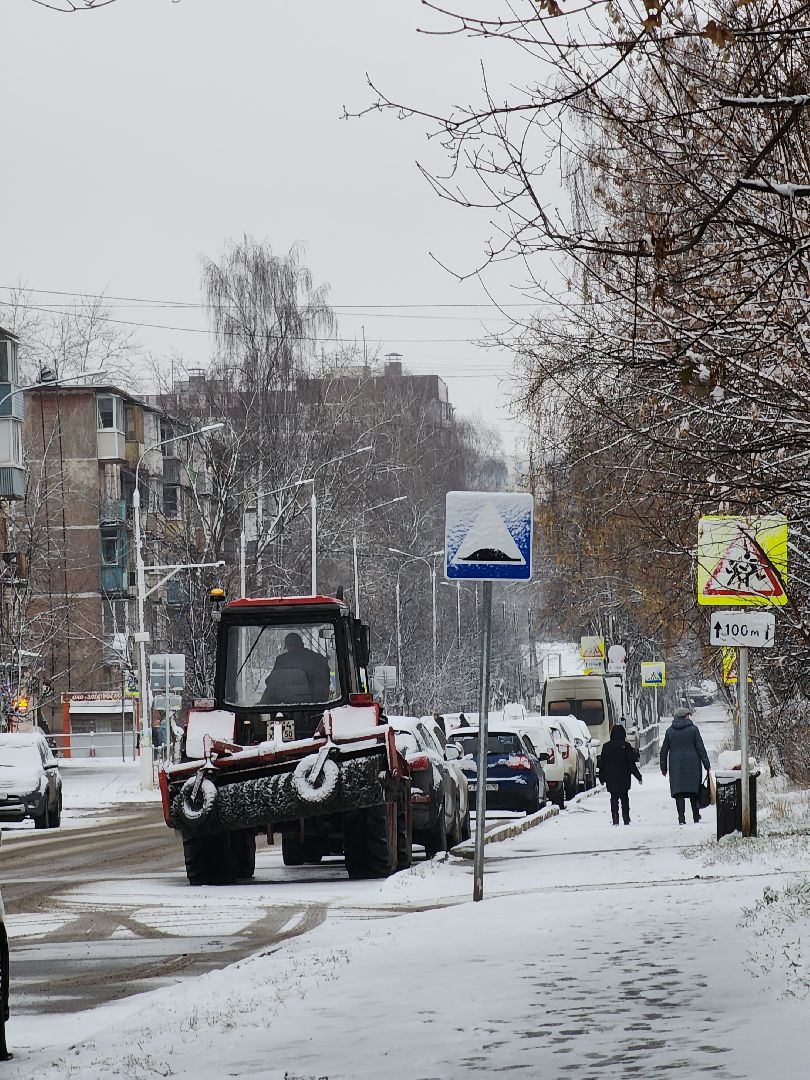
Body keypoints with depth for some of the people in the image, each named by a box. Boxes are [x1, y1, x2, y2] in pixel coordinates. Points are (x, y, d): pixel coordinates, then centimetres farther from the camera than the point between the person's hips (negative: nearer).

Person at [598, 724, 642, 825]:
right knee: (624, 798, 11)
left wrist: (602, 778, 15)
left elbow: (602, 764, 6)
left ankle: (615, 820, -4)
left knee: (614, 799, 6)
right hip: (624, 779, -1)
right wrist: (638, 776, 1)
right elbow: (631, 764, -6)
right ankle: (626, 819, 7)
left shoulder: (606, 746, 1)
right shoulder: (626, 746, -7)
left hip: (610, 779, 1)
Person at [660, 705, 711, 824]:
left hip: (675, 766, 1)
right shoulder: (693, 729, -2)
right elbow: (701, 749, -3)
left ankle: (681, 818, -10)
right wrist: (707, 765, 2)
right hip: (692, 765, -1)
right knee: (694, 792, 11)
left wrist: (664, 768, 15)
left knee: (679, 793, -1)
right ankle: (696, 816, 17)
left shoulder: (670, 731, 4)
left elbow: (664, 751, 7)